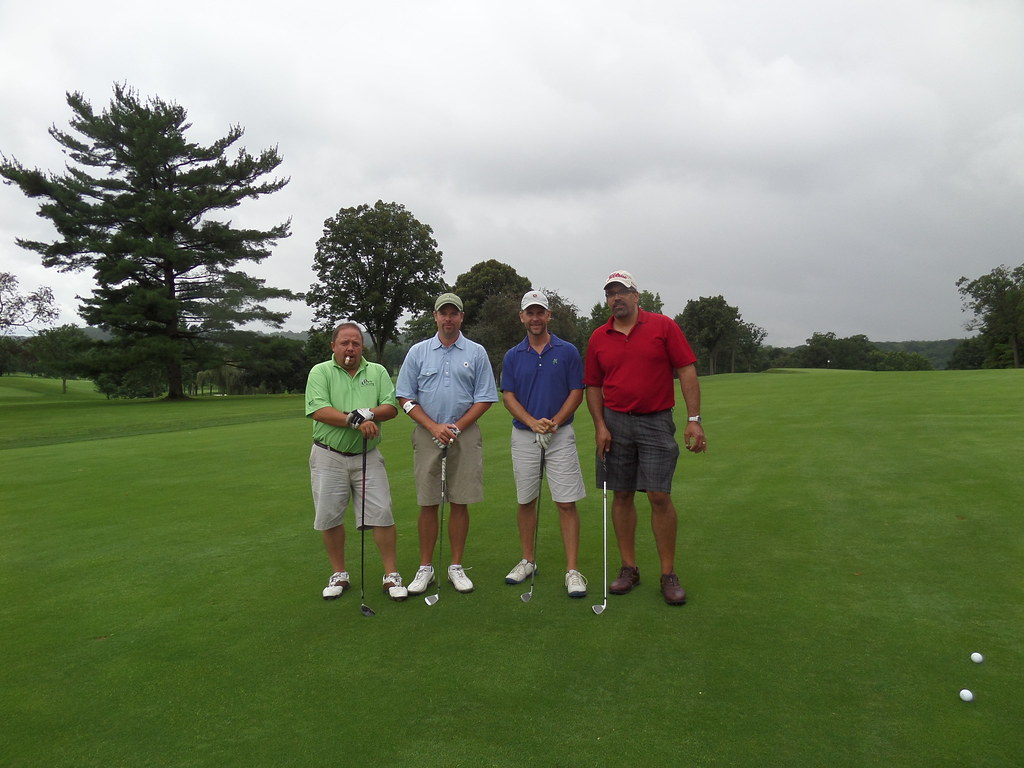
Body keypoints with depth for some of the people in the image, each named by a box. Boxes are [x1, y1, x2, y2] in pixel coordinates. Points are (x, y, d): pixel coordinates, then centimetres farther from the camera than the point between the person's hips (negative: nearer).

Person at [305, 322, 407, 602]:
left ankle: (391, 575, 9)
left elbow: (391, 408, -1)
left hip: (367, 456, 1)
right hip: (328, 456, -1)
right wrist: (356, 421, -21)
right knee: (330, 518, 7)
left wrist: (368, 413, -20)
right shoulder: (320, 372, 1)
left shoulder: (377, 372, 8)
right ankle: (339, 574, 24)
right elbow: (318, 410, -13)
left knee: (382, 514, -2)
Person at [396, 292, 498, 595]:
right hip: (427, 435, 0)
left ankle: (456, 567, 15)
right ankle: (425, 568, 14)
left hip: (465, 435, 0)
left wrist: (457, 427, -8)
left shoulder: (477, 353, 5)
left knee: (460, 503, 3)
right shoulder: (418, 352, 6)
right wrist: (433, 426, -8)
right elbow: (406, 397, 4)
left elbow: (485, 398, 3)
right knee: (427, 504, 3)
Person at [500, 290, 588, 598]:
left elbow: (577, 392, -1)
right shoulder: (512, 356, 6)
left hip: (560, 434, -2)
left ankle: (572, 570, 1)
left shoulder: (568, 352, 1)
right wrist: (532, 422, -14)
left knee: (566, 502, -5)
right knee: (526, 501, 10)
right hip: (523, 436, 2)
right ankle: (528, 560, 25)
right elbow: (508, 396, 2)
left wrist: (554, 422, -14)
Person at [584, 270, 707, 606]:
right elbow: (593, 386, 11)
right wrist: (600, 425, -1)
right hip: (615, 423, 3)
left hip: (656, 422, -3)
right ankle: (629, 568, 19)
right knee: (622, 495, 7)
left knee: (660, 496, -6)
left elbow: (687, 372, -4)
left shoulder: (663, 326, -2)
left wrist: (694, 420, -11)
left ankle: (668, 574, 7)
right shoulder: (598, 338, 7)